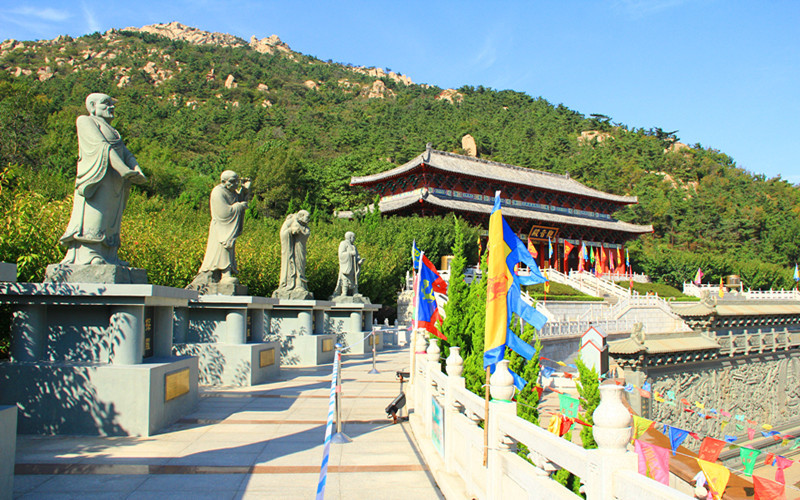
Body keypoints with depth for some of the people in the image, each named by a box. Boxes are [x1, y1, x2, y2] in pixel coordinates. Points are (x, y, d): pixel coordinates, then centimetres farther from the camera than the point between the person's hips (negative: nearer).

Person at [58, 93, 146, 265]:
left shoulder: (112, 131, 31)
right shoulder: (85, 121, 8)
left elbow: (127, 154, 16)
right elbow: (102, 146, -8)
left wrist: (137, 170, -7)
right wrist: (124, 170, -21)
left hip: (115, 183, 7)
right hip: (97, 177, -7)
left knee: (111, 222, 0)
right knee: (93, 216, -16)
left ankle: (108, 257, -3)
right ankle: (87, 256, -22)